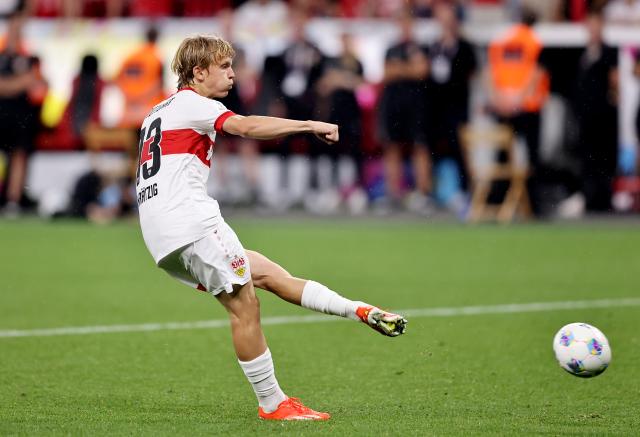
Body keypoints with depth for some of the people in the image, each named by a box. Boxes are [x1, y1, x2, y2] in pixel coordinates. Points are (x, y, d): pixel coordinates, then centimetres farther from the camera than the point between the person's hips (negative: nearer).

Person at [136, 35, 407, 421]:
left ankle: (360, 312, 4)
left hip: (163, 241, 10)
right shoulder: (192, 103, -2)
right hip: (190, 220, -10)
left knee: (266, 274, 7)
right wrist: (309, 125, -25)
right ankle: (273, 404, -6)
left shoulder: (158, 113, 28)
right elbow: (247, 127, -20)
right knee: (244, 305, -8)